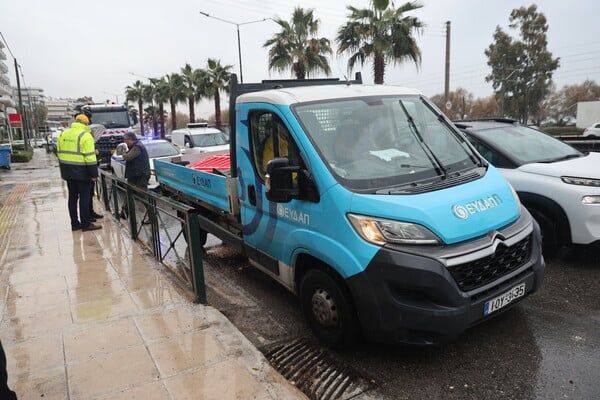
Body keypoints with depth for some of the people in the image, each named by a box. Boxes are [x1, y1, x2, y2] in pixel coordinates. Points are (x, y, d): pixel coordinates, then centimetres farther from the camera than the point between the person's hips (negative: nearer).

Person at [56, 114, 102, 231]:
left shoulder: (63, 134, 11)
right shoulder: (85, 135, -13)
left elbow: (60, 153, 15)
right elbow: (90, 157, -17)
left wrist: (64, 169, 20)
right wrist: (94, 174, -13)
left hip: (68, 171, 7)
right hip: (81, 172, -7)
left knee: (72, 197, 13)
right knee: (84, 197, 0)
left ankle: (74, 223, 19)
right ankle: (85, 224, 4)